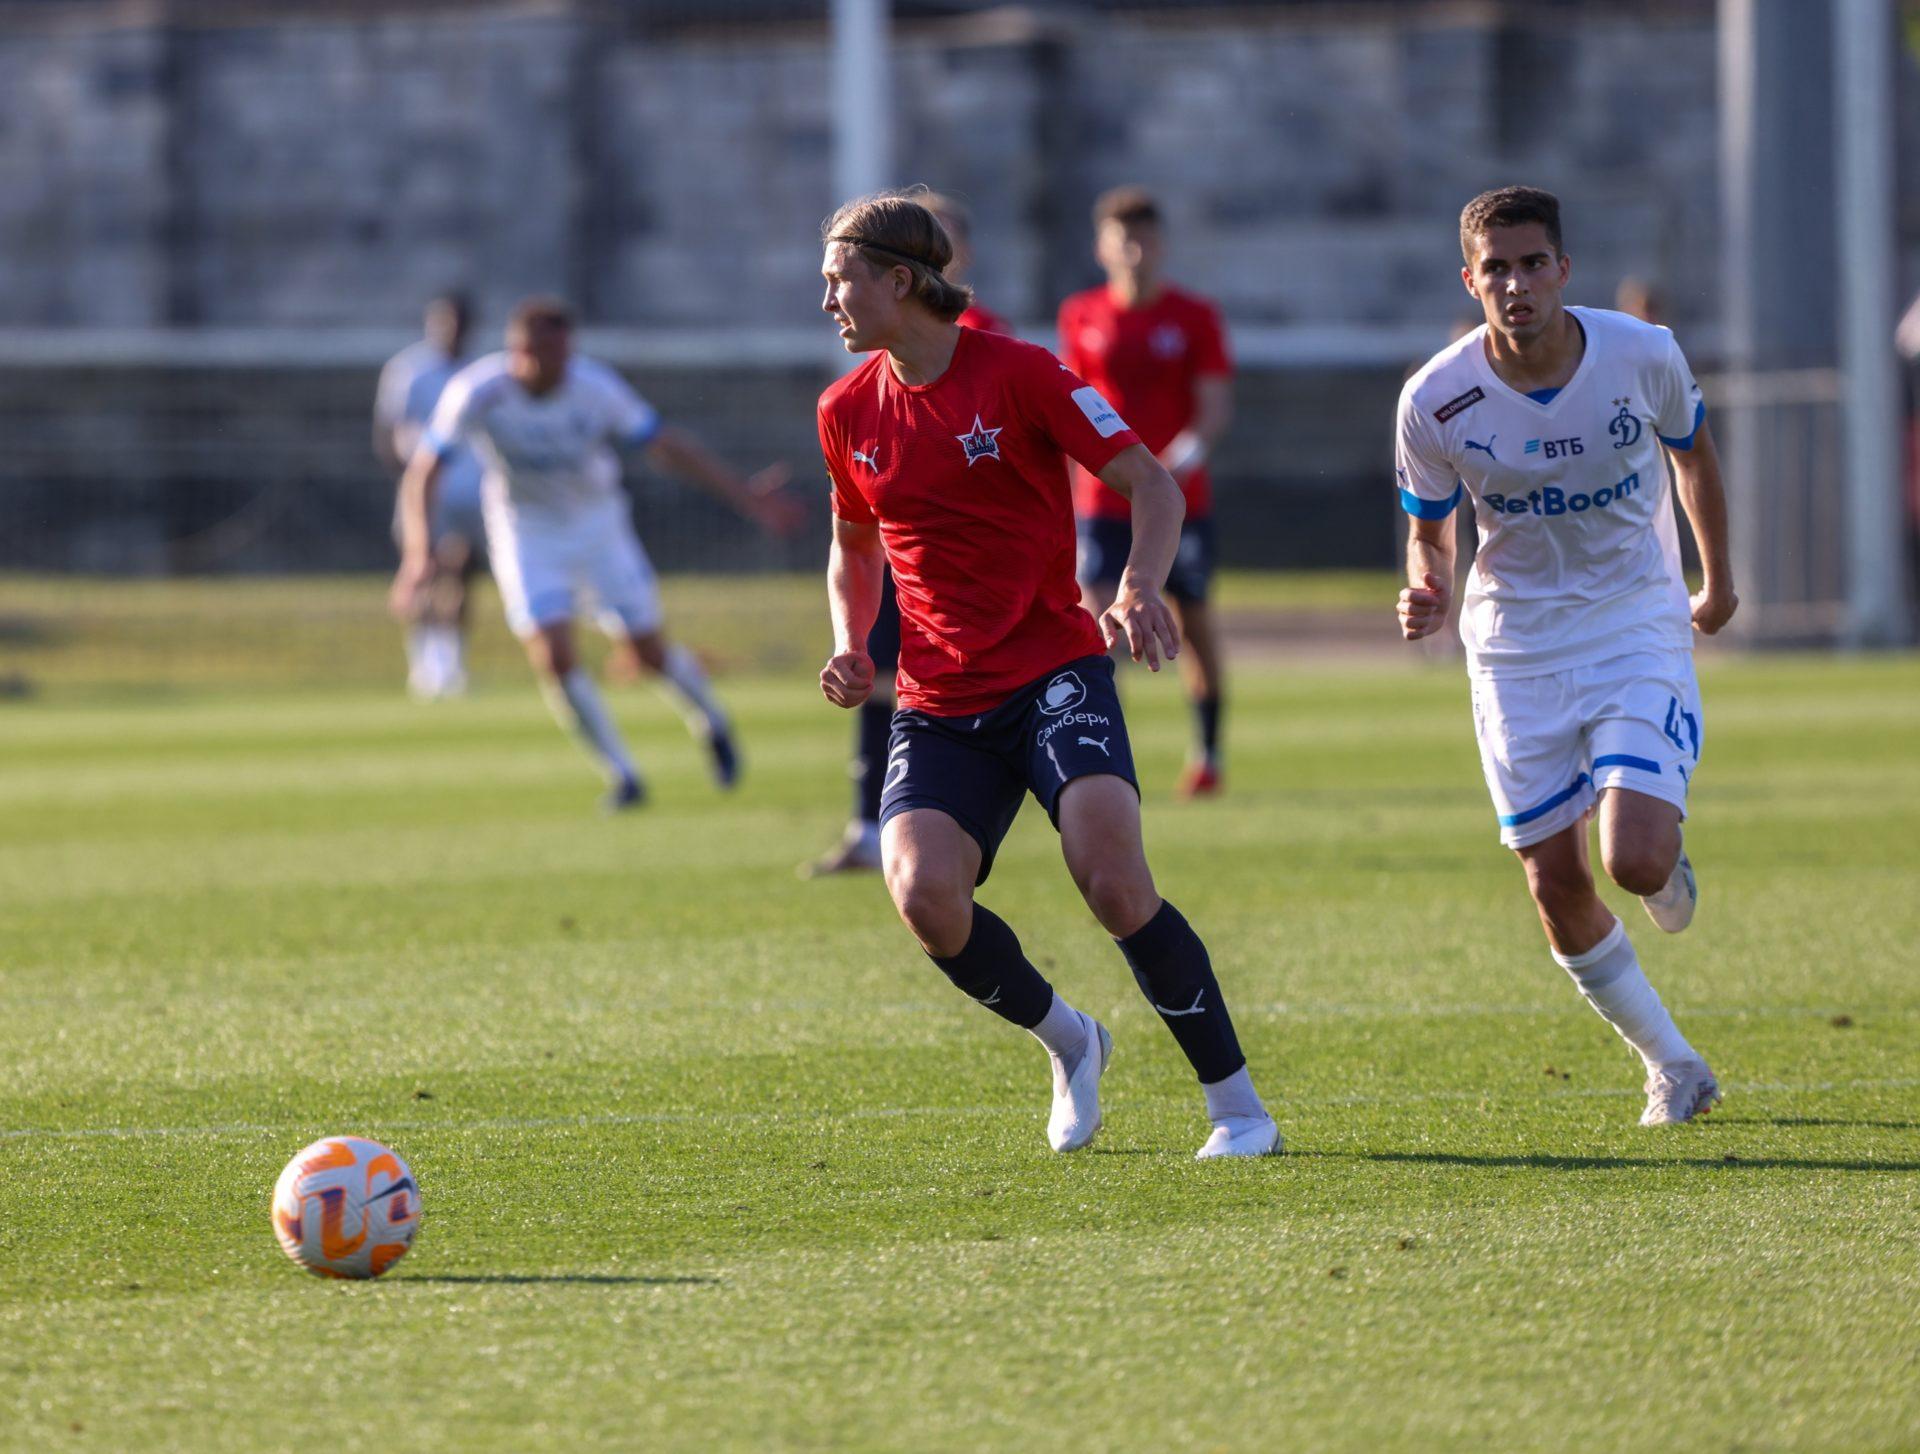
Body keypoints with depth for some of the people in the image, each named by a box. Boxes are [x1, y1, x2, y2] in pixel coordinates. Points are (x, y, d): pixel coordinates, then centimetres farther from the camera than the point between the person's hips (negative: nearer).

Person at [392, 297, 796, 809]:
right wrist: (418, 550, -37)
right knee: (552, 656, -17)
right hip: (525, 531, -1)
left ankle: (711, 724, 33)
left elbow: (667, 445, -10)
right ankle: (621, 774, -1)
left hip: (599, 522, 1)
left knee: (649, 650, 1)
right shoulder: (477, 392, -24)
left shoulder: (596, 390, -21)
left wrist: (742, 494, -11)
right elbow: (422, 474, -23)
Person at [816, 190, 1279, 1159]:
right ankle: (1067, 1041, 9)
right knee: (924, 896, -20)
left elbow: (1151, 485, -7)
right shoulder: (848, 413, 8)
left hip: (1054, 670, -4)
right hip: (937, 705, 4)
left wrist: (1138, 589, -25)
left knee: (1113, 879, -24)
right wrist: (850, 649, 6)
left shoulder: (1016, 373, -8)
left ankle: (1236, 1106, -10)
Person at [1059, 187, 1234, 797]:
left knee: (1194, 625, 8)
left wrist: (1180, 459, -26)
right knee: (1095, 619, -15)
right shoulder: (1081, 317, 5)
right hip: (1103, 501, 1)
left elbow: (1216, 409, -7)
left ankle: (1207, 752, 25)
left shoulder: (1194, 317, -1)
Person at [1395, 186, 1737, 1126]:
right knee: (1556, 885, 0)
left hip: (1640, 632, -1)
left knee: (1635, 862, -19)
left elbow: (1693, 451, 9)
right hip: (1517, 651, 1)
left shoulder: (1642, 355, -13)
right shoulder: (1435, 401, -14)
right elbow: (1429, 529, 3)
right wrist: (1426, 590, -20)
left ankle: (1671, 871, 21)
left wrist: (1718, 578, 20)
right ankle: (1673, 1067, 20)